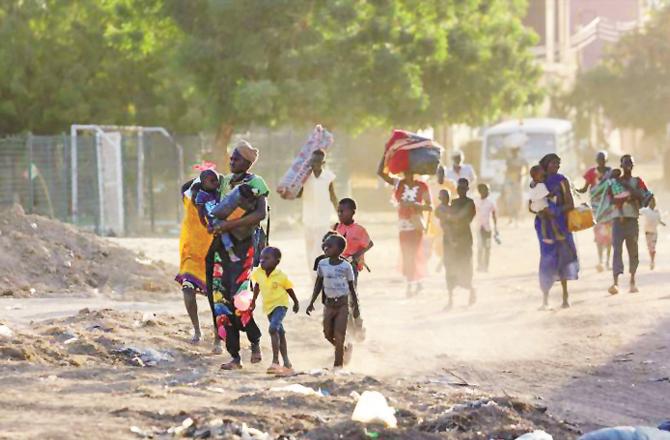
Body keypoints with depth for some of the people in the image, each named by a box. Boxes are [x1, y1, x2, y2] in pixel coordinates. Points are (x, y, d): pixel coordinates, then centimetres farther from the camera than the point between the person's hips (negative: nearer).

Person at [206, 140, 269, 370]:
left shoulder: (255, 183, -5)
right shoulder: (224, 182, 14)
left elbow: (261, 213, -19)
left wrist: (230, 224, -23)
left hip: (244, 245, -6)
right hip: (222, 245, 6)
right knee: (221, 300, 0)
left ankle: (255, 342, 7)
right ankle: (234, 357, 5)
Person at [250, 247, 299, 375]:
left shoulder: (280, 276, -19)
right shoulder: (258, 273, -7)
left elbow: (289, 289, -4)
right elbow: (257, 286, 12)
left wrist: (296, 303, 9)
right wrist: (253, 301, 18)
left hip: (280, 304, -6)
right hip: (268, 307, 6)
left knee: (273, 329, -26)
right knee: (280, 333, 15)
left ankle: (275, 361, -25)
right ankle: (286, 363, 24)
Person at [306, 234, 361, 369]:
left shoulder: (346, 266, -10)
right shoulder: (322, 264, 0)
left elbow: (351, 287, -1)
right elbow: (318, 284, 10)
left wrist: (356, 307, 2)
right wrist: (312, 303, 9)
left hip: (342, 304, -4)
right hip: (329, 303, 4)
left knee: (339, 336, -7)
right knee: (328, 335, 7)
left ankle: (338, 365, 1)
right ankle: (346, 348, 35)